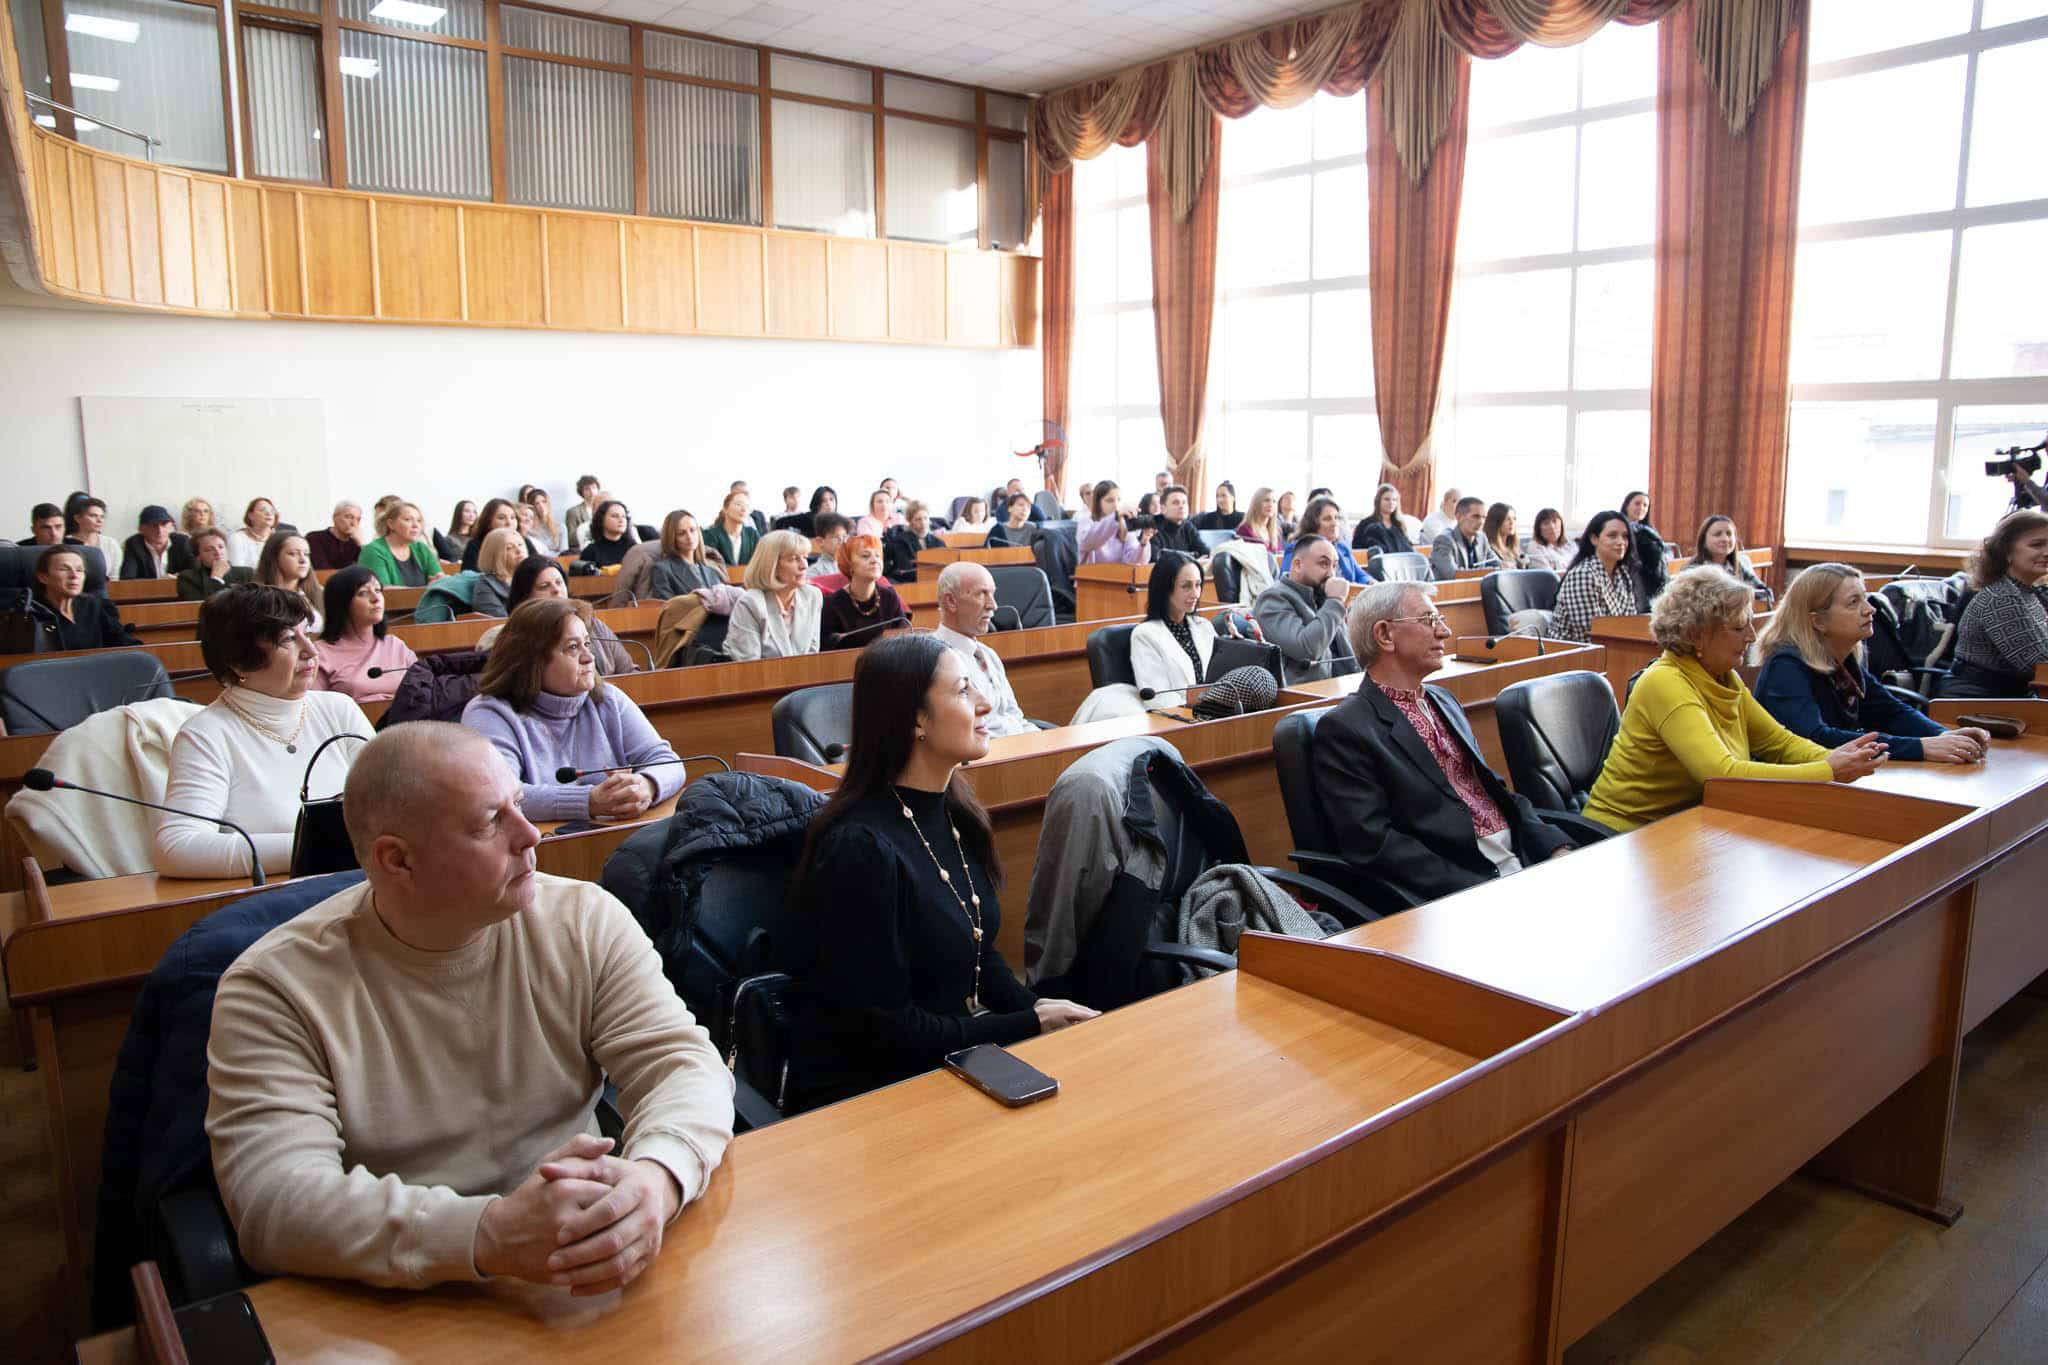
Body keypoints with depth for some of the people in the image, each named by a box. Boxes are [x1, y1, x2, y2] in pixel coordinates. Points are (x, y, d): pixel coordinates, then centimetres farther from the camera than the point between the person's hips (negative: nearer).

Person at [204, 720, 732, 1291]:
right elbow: (275, 1202, -19)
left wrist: (655, 1179, -29)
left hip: (583, 1287, 3)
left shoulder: (587, 920, -1)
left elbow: (686, 1064, -6)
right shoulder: (274, 987, -9)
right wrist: (489, 1234, -33)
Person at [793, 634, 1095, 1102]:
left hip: (964, 1047, 8)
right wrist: (1031, 1026, -16)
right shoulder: (862, 847, -22)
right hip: (883, 1081, -8)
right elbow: (881, 1028, -19)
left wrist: (1036, 1007, -4)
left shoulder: (954, 815, 4)